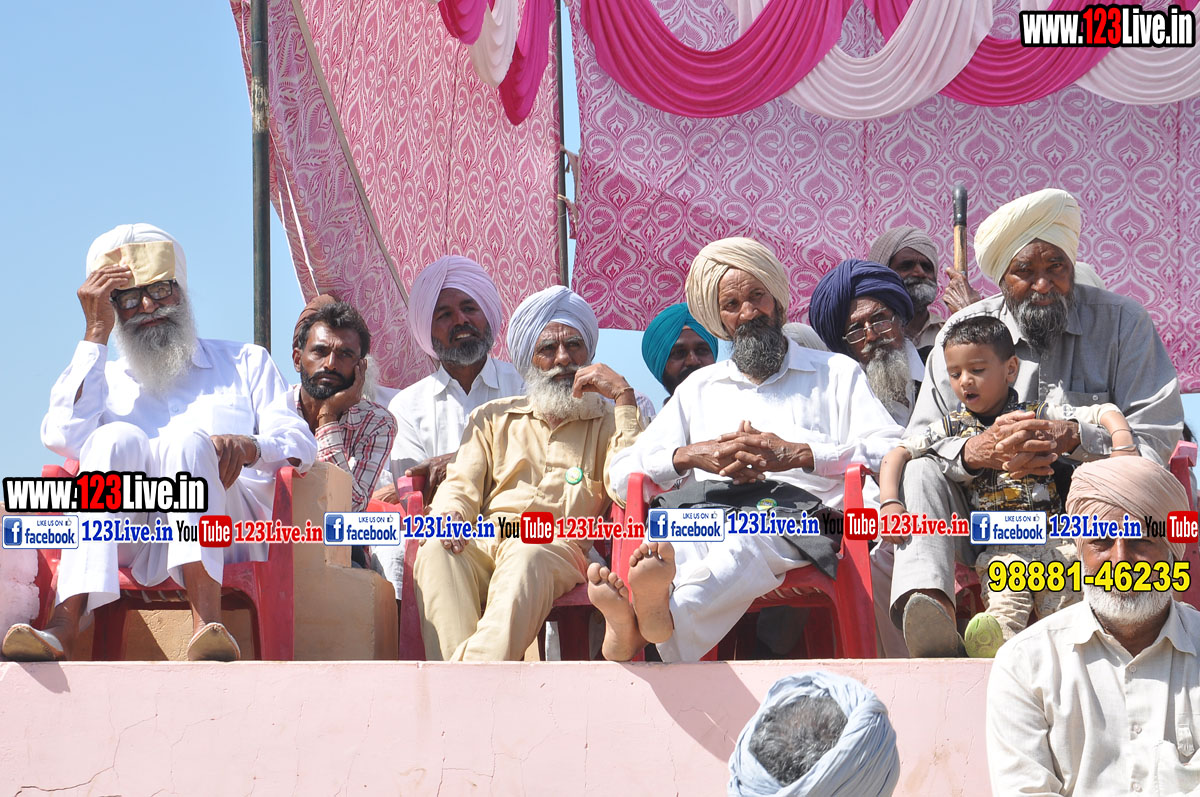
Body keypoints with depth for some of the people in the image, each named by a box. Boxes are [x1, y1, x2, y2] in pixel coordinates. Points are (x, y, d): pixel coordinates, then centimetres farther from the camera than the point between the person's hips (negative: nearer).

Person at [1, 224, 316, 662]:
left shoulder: (245, 362, 25)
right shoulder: (106, 379, 26)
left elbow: (300, 444, 10)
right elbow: (64, 438, 3)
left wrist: (248, 446, -14)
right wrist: (96, 333, 6)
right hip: (135, 542, 1)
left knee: (188, 438, -30)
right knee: (116, 438, -29)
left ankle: (206, 625, -53)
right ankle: (63, 628, -46)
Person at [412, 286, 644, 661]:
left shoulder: (607, 422, 22)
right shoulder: (493, 418, 29)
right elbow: (461, 485, 17)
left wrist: (623, 395, 0)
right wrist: (449, 514, -8)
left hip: (560, 548, -2)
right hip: (486, 542, 2)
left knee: (529, 556, -38)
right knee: (437, 551, -32)